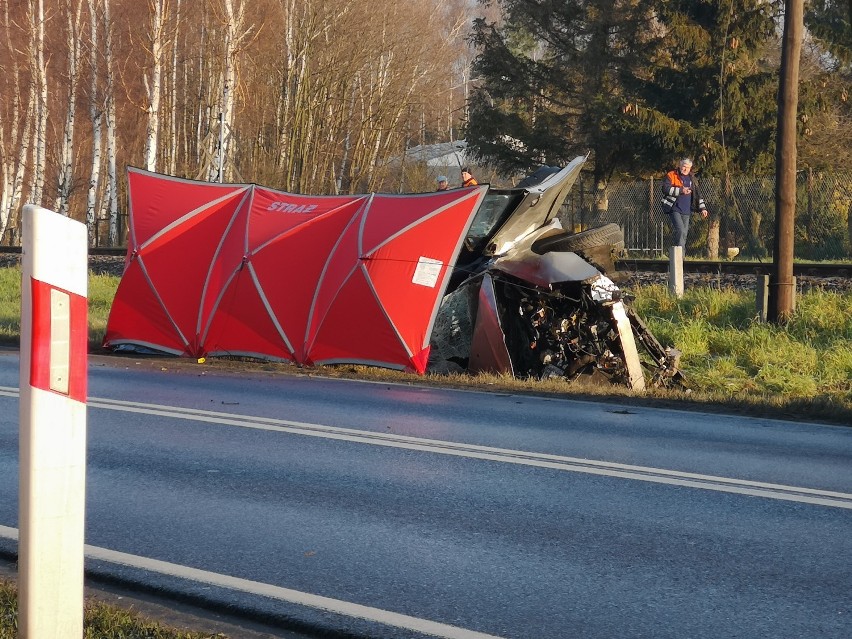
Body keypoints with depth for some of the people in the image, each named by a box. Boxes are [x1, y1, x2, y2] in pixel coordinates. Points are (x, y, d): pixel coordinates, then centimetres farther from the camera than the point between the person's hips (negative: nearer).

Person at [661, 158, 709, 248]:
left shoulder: (692, 179, 17)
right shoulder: (671, 175, -1)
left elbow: (698, 195, 21)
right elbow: (665, 189, -15)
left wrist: (702, 208, 13)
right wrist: (681, 190, -20)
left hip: (686, 211, 6)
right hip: (674, 209, -6)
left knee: (684, 234, 5)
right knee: (680, 231, -21)